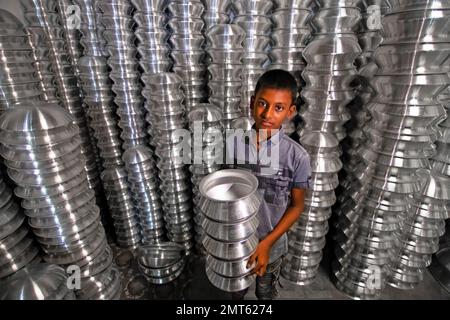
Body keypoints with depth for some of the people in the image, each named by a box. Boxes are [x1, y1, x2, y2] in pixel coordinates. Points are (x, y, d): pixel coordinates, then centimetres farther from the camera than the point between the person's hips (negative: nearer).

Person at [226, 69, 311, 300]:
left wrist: (266, 243, -15)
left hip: (272, 245, -1)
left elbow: (297, 206, -9)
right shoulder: (232, 144, -15)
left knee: (266, 294, 27)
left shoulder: (297, 156, -20)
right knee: (236, 291, 29)